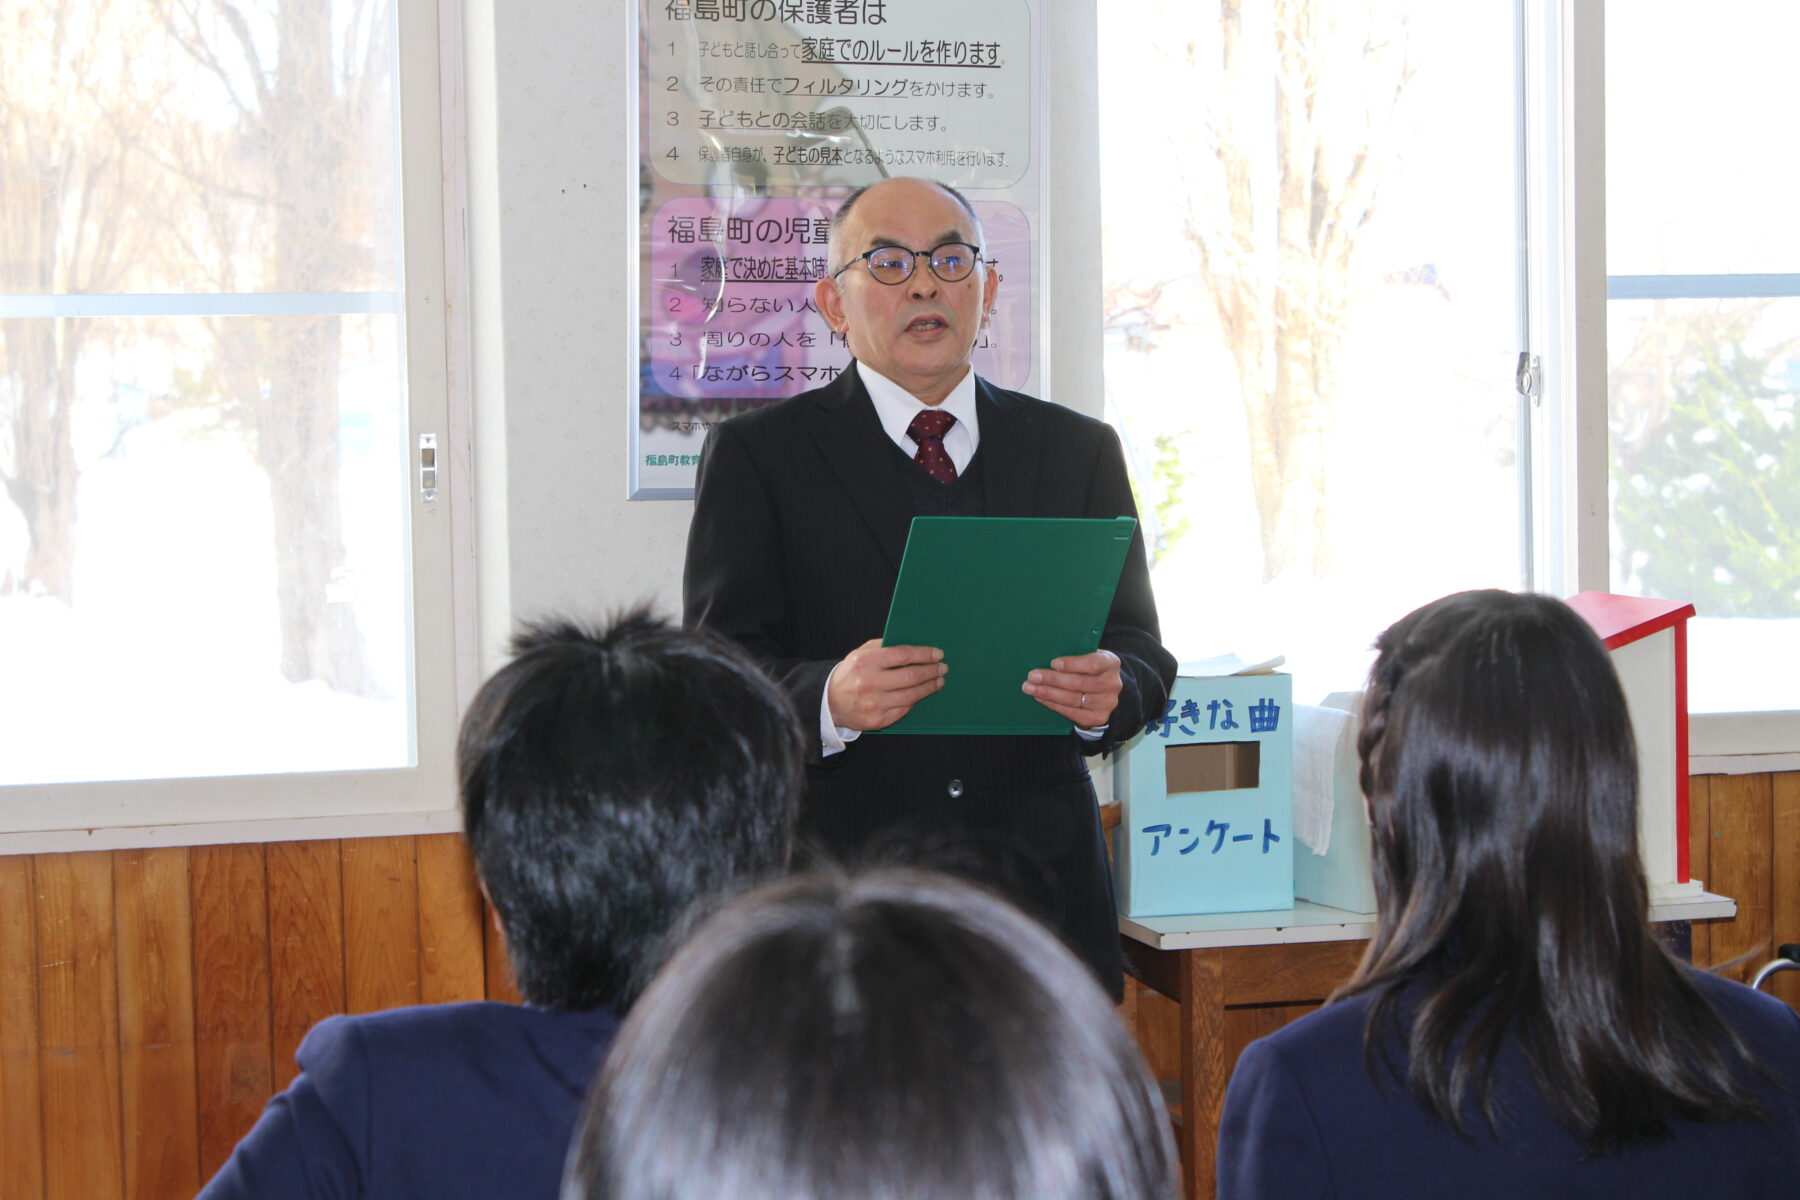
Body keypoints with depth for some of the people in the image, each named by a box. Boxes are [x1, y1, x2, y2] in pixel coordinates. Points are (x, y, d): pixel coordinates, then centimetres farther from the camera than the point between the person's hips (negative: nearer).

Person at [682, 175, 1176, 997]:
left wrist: (1109, 690, -13)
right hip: (838, 898, -2)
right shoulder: (754, 456, 4)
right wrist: (828, 698, -25)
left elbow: (1142, 652, 11)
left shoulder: (1078, 451, 14)